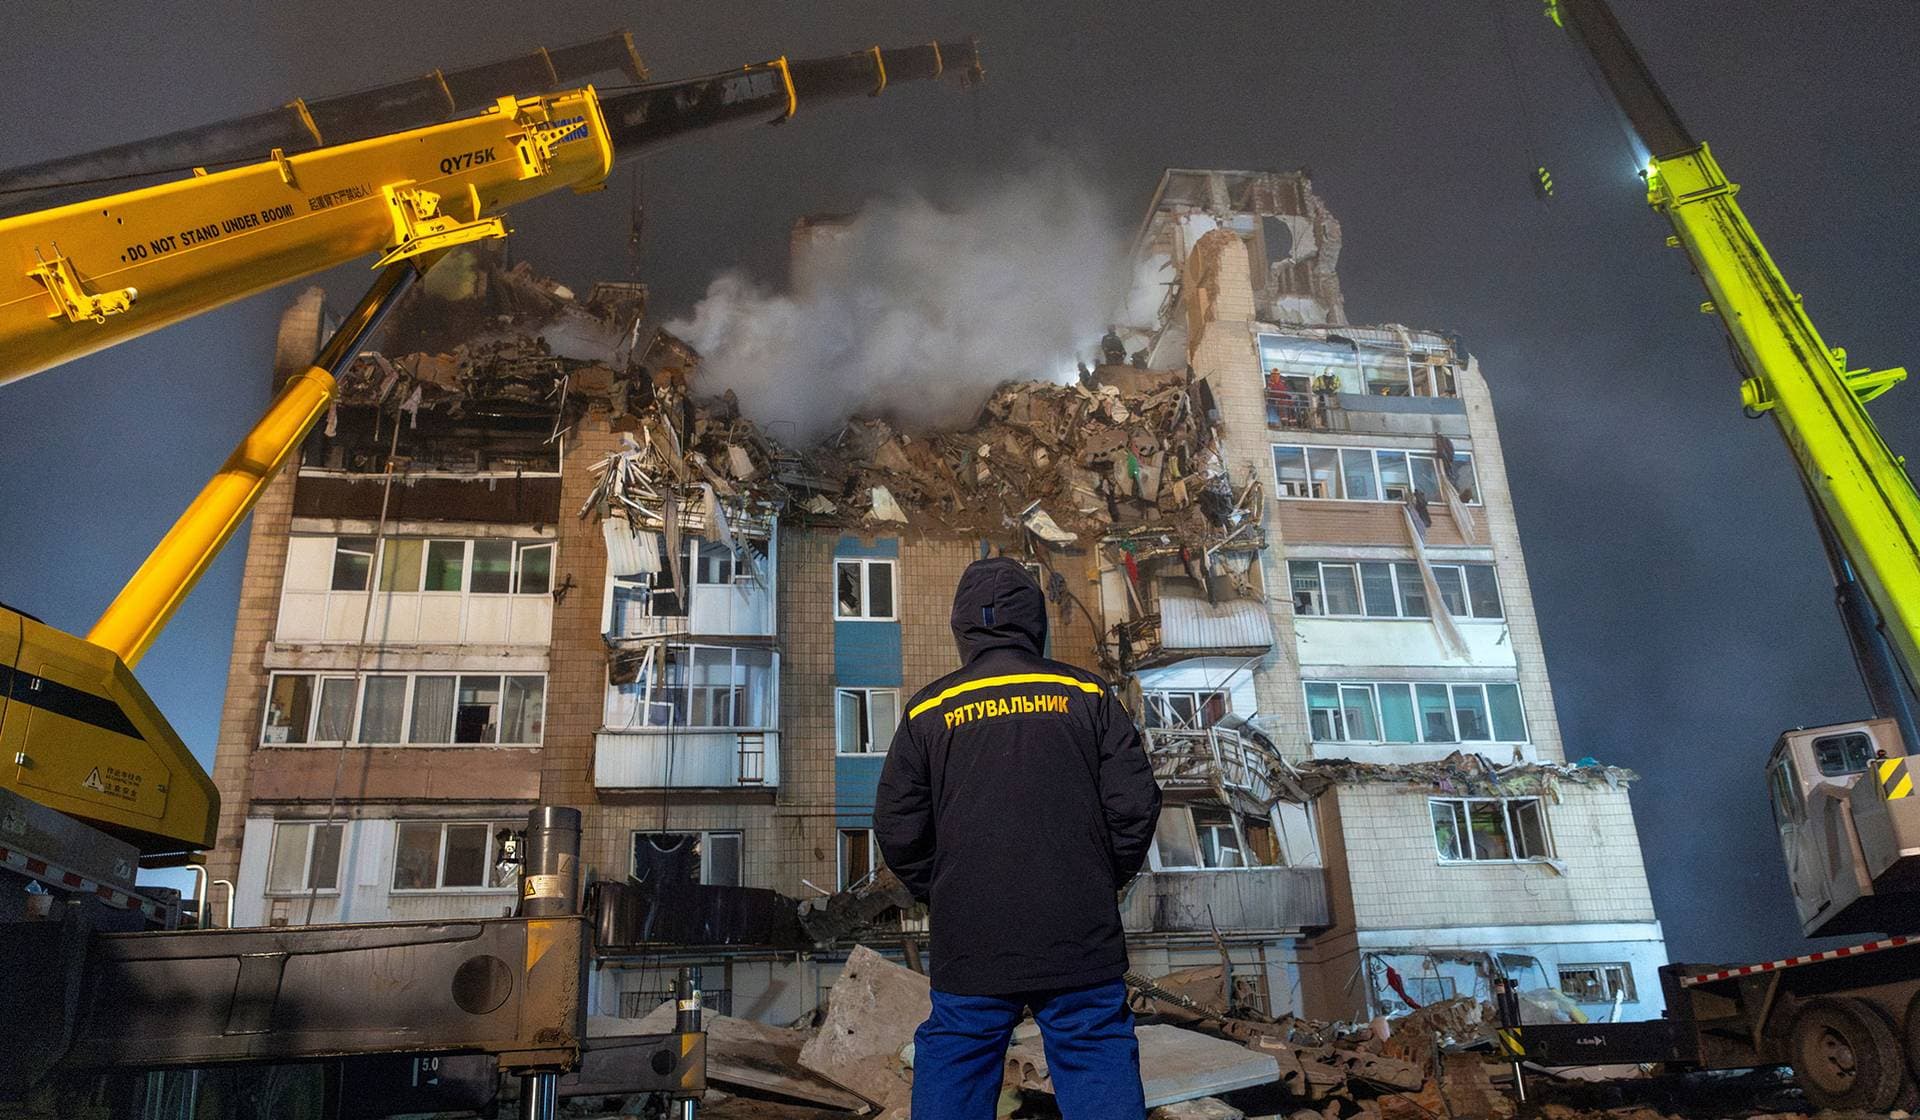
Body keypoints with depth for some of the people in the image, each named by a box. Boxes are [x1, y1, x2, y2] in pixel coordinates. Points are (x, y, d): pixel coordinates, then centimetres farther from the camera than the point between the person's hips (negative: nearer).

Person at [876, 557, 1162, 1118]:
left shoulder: (928, 710, 2)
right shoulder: (1086, 696, 1)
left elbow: (897, 829, 2)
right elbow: (1135, 805, -2)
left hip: (968, 946, 1)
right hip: (1081, 943, 0)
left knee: (951, 1074, 12)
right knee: (1098, 1061, 6)